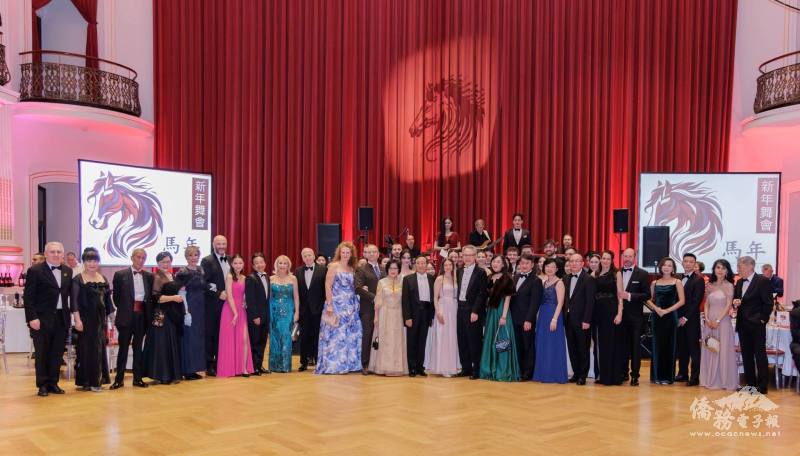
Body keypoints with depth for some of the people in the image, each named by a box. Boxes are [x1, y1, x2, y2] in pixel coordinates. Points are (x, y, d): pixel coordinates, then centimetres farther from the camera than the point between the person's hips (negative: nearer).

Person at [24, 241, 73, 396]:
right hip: (42, 319, -4)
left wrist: (72, 310, 4)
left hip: (62, 318, 5)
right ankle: (42, 385, 15)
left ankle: (53, 383, 20)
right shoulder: (35, 271, -6)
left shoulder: (68, 271, 10)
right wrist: (32, 318, -15)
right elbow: (28, 297, -8)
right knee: (42, 353, 5)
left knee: (57, 353, 9)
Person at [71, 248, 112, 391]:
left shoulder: (103, 279, 10)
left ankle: (95, 380, 15)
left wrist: (109, 316, 10)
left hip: (100, 319, 5)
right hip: (85, 319, -5)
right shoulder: (78, 280, -4)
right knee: (85, 348, 0)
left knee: (99, 348, 6)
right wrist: (77, 320, -17)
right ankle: (84, 381, 8)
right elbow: (75, 301, -10)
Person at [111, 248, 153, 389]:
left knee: (138, 347, 9)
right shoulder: (120, 275, -1)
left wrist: (148, 312, 3)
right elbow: (116, 296, 4)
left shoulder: (149, 276, 6)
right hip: (126, 316, -2)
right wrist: (122, 310, 5)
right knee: (123, 347, 2)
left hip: (142, 315, 3)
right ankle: (119, 379, 9)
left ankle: (137, 378, 16)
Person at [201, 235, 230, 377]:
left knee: (221, 335, 7)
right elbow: (204, 283, -11)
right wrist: (218, 293, -15)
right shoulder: (207, 261, -5)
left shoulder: (230, 261, 12)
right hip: (212, 304, -5)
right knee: (210, 334, 2)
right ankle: (209, 366, 8)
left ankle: (220, 364, 14)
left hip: (226, 302, 5)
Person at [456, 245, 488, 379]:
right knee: (462, 340, 10)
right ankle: (466, 368, 20)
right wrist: (459, 305, 5)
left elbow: (482, 293, -12)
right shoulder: (459, 271, 12)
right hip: (461, 309, 6)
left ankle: (476, 369, 8)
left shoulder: (480, 272, -7)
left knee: (474, 341, -1)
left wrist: (475, 311, -17)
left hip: (473, 310, -6)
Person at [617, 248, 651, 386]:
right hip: (621, 315, 3)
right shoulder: (617, 273, 7)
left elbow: (647, 295, -8)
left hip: (635, 316, -3)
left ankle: (635, 375, 7)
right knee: (623, 345, 9)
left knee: (635, 346, 2)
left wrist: (629, 296, -18)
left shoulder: (642, 274, -3)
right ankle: (623, 373, 19)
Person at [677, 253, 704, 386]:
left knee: (694, 348, -2)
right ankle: (682, 373, 18)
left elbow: (696, 301, -12)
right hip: (679, 319, 6)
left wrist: (685, 317, -13)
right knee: (682, 347, 10)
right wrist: (678, 317, 4)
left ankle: (695, 377, 2)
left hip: (691, 319, -6)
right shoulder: (679, 279, 13)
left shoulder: (699, 280, -6)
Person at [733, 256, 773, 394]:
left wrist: (762, 319, -12)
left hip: (756, 324, -7)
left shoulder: (763, 281, -9)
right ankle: (750, 384, 19)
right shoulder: (739, 282, 12)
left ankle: (762, 386, 4)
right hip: (742, 324, 7)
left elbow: (768, 303, -11)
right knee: (746, 355, 11)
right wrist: (735, 302, -2)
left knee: (760, 355, -1)